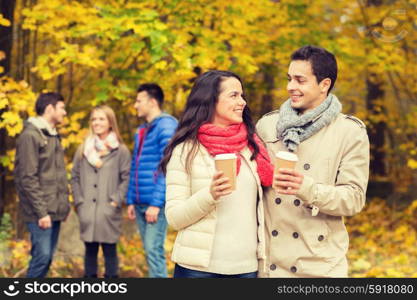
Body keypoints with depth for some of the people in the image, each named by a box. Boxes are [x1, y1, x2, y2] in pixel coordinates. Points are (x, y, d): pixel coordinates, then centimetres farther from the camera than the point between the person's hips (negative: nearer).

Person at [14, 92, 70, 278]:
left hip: (55, 211, 9)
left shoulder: (53, 136, 16)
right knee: (42, 255, -12)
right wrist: (41, 211, -18)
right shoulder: (30, 136, -11)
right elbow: (27, 178, -16)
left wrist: (64, 204, 12)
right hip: (40, 213, -8)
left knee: (47, 257, 9)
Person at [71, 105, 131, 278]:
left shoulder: (120, 150, 0)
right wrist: (79, 201, 2)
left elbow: (127, 178, -3)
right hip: (87, 212, 3)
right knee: (90, 250, 10)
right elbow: (75, 176, 11)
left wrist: (116, 201, -10)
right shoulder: (83, 149, 11)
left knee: (110, 250, 2)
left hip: (108, 212, -3)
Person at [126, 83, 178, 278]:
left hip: (156, 203, -8)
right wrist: (131, 201, 15)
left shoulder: (166, 127, -8)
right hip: (140, 203, 8)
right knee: (150, 250, 12)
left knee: (154, 249, -11)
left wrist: (156, 203, -20)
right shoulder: (140, 131, 18)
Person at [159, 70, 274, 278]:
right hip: (198, 268, -3)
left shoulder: (251, 147, 7)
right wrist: (210, 195, -22)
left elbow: (259, 208, 13)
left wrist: (265, 264, 8)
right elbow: (174, 217, -7)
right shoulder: (186, 150, -5)